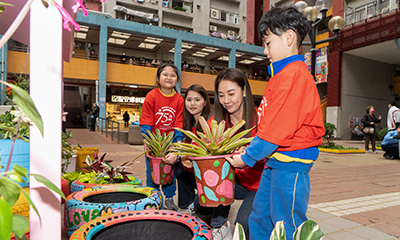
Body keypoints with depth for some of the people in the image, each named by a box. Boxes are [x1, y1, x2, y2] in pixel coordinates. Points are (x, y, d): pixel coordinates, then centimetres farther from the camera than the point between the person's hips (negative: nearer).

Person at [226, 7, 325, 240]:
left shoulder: (293, 74, -17)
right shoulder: (284, 74, 16)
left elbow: (277, 129, -21)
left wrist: (248, 158, -11)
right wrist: (250, 147, 10)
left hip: (290, 164, -10)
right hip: (275, 162, 10)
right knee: (259, 220, 18)